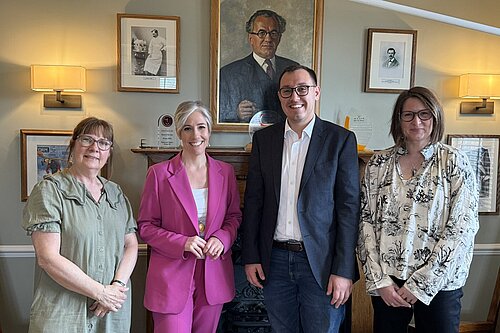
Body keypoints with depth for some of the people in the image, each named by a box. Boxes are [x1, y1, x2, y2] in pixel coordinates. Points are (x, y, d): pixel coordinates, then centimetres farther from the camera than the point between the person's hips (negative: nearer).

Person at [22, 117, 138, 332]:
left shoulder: (116, 193, 8)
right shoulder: (50, 190, -7)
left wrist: (118, 285, -10)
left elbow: (131, 245, 7)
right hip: (63, 314, -4)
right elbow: (48, 257, -15)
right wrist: (100, 292, -15)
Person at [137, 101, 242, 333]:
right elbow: (145, 226, -2)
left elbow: (234, 216, 12)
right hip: (172, 276, -3)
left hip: (214, 276, 4)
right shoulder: (159, 173, -6)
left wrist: (222, 238, -9)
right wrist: (182, 243, -16)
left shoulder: (225, 172, 4)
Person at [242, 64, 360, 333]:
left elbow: (349, 207, -7)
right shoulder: (263, 139, 4)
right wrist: (250, 256, 2)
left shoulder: (341, 139, -5)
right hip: (275, 260, 3)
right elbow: (253, 200, 6)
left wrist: (344, 270, -10)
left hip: (321, 262, -3)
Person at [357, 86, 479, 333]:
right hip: (386, 282, 2)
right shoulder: (378, 163, 2)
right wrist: (378, 280, -8)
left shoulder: (454, 162, -4)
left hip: (439, 283, -2)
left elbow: (463, 227, -9)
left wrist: (421, 283, -12)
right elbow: (366, 221, 0)